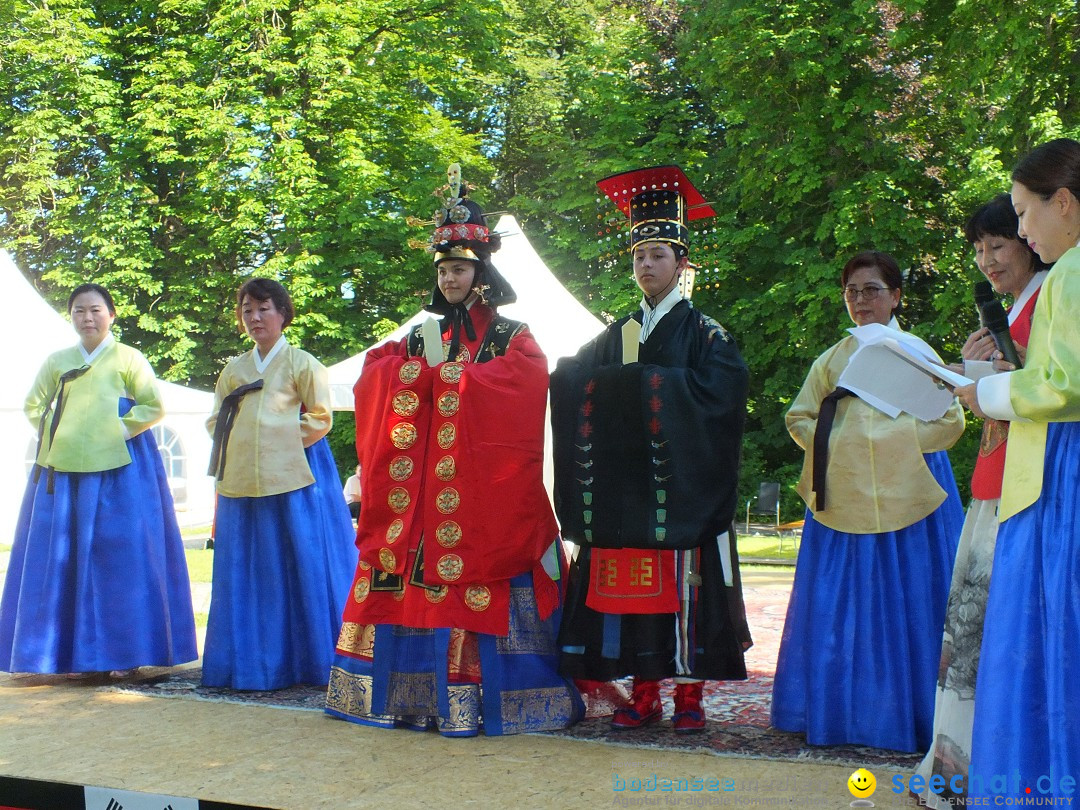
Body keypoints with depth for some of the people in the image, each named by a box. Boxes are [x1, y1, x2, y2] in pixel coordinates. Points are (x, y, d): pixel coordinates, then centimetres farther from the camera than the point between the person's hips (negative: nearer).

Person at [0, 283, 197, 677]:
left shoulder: (128, 359, 3)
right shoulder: (57, 361, 13)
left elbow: (153, 405, 0)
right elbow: (34, 404, 19)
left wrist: (120, 431, -10)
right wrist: (52, 433, 3)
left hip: (118, 471, -4)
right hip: (62, 470, 4)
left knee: (119, 557, -4)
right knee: (64, 559, 3)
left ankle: (123, 652, 3)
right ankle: (73, 650, 10)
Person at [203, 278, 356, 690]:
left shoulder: (301, 363, 3)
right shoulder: (234, 369, 17)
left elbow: (319, 418, -1)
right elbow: (216, 419, 20)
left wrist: (283, 446, -8)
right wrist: (230, 448, 2)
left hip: (293, 479, -4)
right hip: (242, 483, 5)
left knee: (301, 566, -4)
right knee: (247, 575, 4)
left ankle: (307, 659, 4)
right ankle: (253, 662, 12)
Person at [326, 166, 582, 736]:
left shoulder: (514, 340, 5)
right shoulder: (423, 335, 19)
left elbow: (514, 394, -13)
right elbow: (375, 382, 9)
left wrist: (440, 371, -8)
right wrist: (421, 361, -7)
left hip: (483, 490, -4)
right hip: (418, 486, 4)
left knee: (478, 589, -10)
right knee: (412, 581, 0)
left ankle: (474, 697, -5)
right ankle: (411, 690, 8)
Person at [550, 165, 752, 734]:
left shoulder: (703, 332, 4)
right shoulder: (615, 335, 18)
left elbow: (723, 386, -14)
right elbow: (570, 382, 10)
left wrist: (641, 384, -15)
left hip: (683, 487, -4)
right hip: (624, 489, 4)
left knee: (684, 586, -4)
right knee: (630, 586, 2)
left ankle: (689, 695, 5)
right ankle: (644, 694, 10)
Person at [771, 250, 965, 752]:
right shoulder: (832, 359, 15)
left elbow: (950, 419, 2)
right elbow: (799, 417, 15)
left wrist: (896, 441, -10)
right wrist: (832, 445, -3)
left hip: (905, 498, -2)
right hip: (843, 499, 2)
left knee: (904, 608, -2)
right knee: (839, 609, 1)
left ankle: (904, 713, 6)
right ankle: (839, 711, 9)